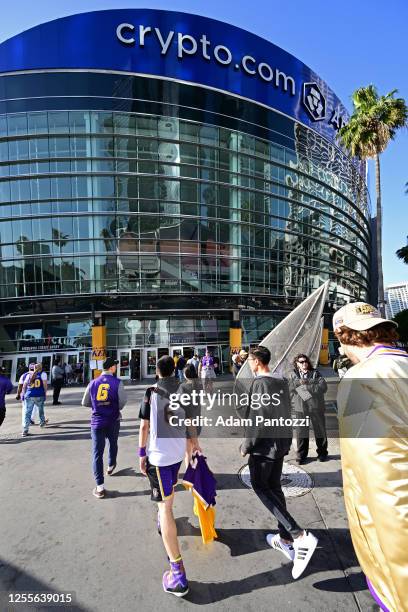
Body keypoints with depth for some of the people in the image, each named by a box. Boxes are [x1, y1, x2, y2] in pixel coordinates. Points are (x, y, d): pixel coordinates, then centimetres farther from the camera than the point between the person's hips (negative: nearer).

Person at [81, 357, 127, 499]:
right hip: (113, 421, -1)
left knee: (97, 452, 3)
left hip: (97, 421, 1)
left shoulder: (93, 383, -1)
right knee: (113, 444, 26)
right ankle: (111, 466, 49)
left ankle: (100, 487, 3)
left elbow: (85, 403, 5)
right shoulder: (117, 383, -11)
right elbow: (122, 401, -12)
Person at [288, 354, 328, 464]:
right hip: (300, 407, 0)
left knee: (320, 430, 13)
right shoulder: (293, 375, 5)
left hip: (316, 406, 0)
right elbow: (287, 387, -3)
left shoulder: (315, 373, 0)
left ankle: (322, 453, 33)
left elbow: (323, 387, -12)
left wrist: (307, 385, -18)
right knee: (301, 432, 5)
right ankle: (301, 455, 21)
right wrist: (298, 382, -13)